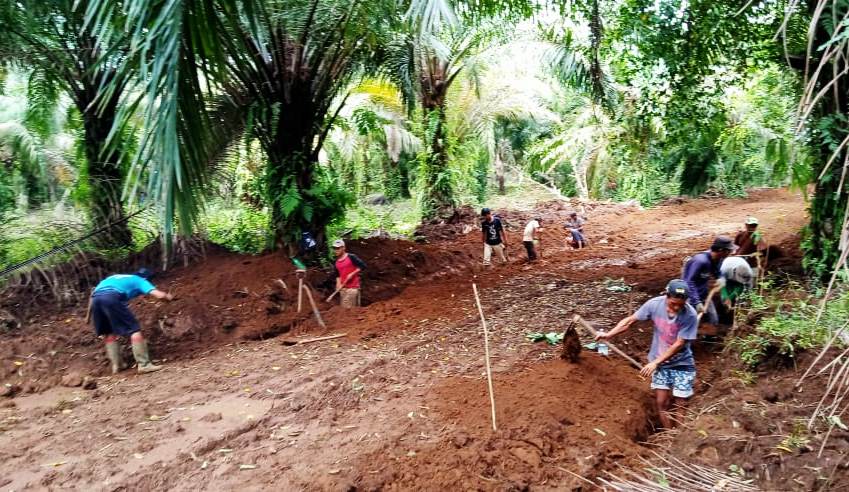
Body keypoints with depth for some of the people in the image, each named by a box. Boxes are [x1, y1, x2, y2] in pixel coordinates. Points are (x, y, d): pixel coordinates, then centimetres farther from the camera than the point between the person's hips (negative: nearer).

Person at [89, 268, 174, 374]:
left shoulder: (117, 277, 40)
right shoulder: (140, 281, 22)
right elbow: (159, 295, 7)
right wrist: (169, 297, 28)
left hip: (96, 298, 6)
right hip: (112, 297, -6)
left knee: (108, 333, 22)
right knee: (134, 329, -1)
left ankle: (116, 365, 21)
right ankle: (144, 364, -6)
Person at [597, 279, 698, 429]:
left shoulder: (690, 315, -25)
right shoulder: (654, 304, -17)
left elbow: (679, 344, -20)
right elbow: (630, 320, -6)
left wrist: (655, 362, -20)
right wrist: (608, 334, -13)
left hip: (682, 364, -3)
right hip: (660, 362, 3)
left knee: (679, 405, 1)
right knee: (661, 402, 4)